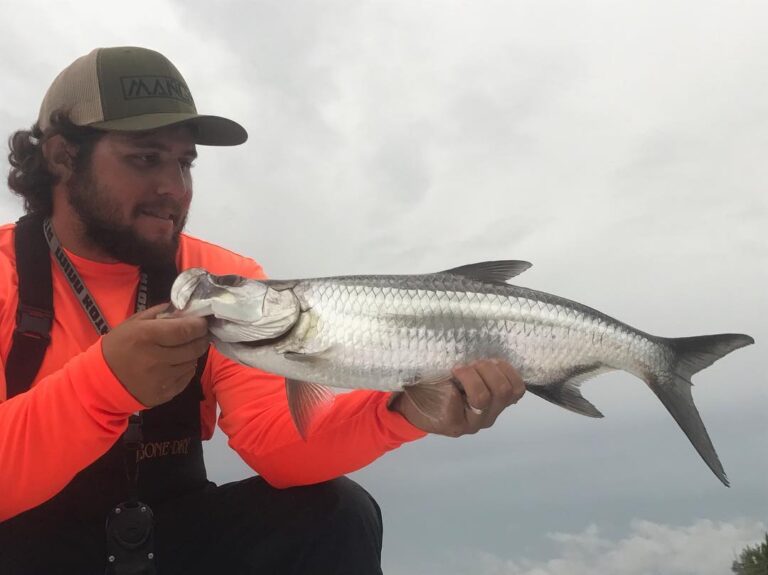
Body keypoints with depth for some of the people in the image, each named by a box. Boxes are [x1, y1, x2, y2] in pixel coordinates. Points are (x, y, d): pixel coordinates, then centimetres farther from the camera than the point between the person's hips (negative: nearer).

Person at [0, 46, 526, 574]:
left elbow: (276, 438, -16)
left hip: (174, 529, 3)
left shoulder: (227, 281, -5)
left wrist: (398, 409, -32)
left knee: (336, 514, -18)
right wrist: (105, 383, -36)